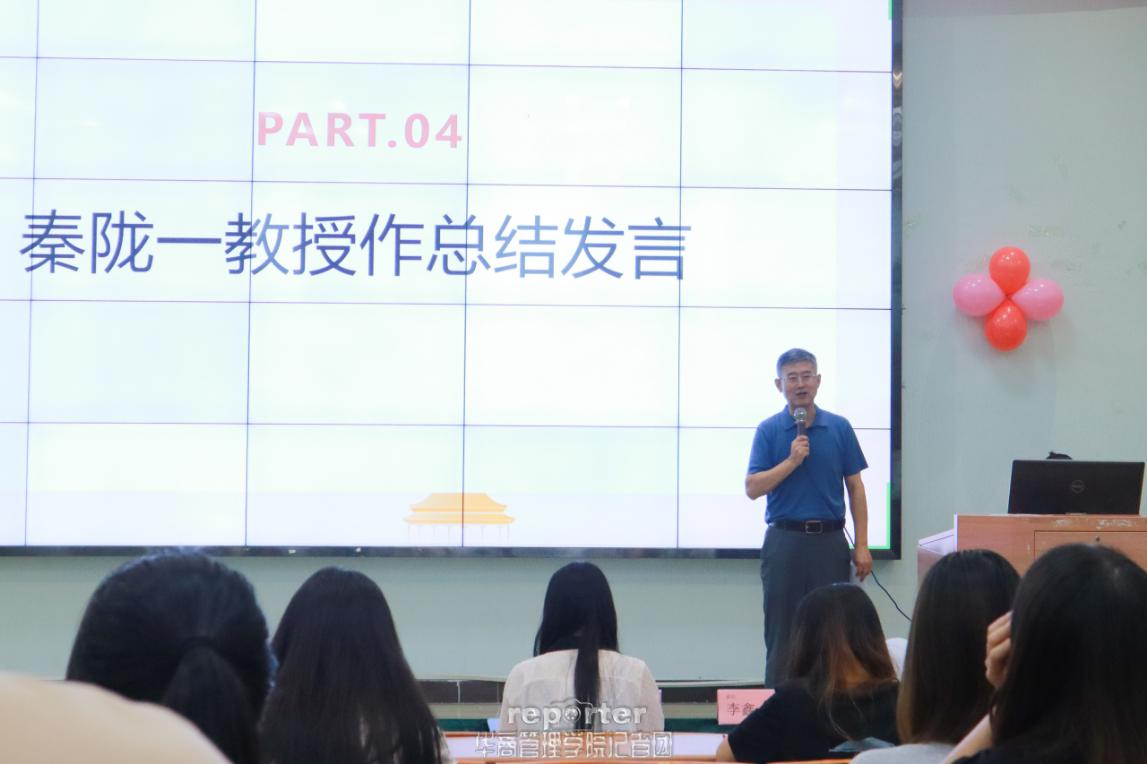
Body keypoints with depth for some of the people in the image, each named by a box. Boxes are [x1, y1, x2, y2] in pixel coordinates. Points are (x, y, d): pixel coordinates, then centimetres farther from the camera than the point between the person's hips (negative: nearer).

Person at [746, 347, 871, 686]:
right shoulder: (769, 430, 2)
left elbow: (855, 488, 6)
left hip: (830, 541, 1)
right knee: (781, 636, 3)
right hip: (784, 541, -1)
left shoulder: (839, 428, 5)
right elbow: (752, 488, -5)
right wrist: (792, 461, -16)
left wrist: (862, 546, 0)